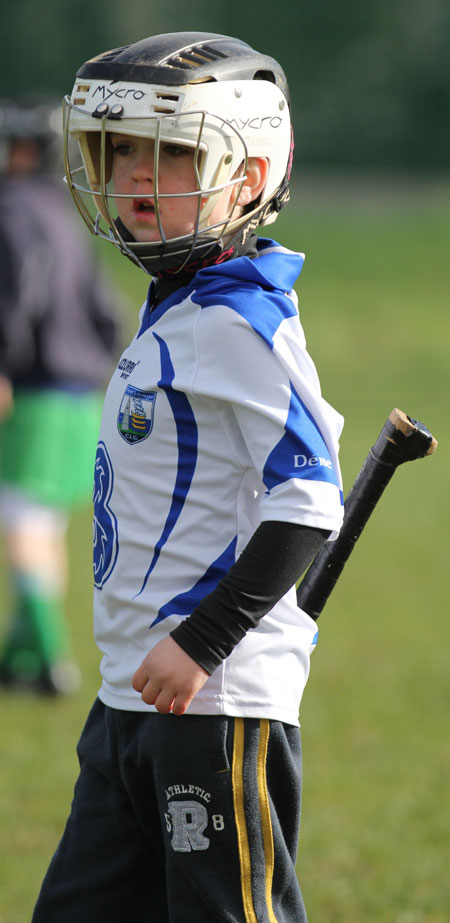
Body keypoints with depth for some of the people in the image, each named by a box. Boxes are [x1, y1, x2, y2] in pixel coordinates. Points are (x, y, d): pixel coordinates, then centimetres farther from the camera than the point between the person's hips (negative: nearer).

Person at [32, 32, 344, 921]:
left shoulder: (240, 324, -15)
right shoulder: (172, 315, 15)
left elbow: (308, 504, -20)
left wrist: (203, 643, -22)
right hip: (134, 693, 10)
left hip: (221, 700, -10)